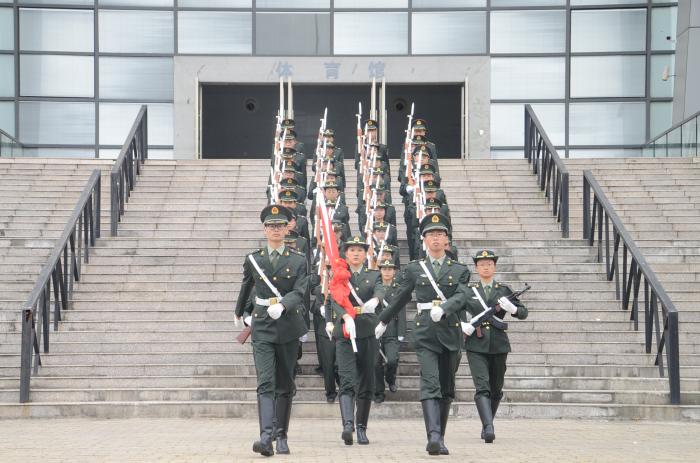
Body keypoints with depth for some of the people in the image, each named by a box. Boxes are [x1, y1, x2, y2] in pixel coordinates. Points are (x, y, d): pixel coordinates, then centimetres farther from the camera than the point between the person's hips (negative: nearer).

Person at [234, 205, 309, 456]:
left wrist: (282, 305, -26)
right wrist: (243, 313, 30)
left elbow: (299, 293, -9)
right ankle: (266, 436, -25)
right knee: (265, 384, -14)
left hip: (288, 328, 1)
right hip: (262, 329, 0)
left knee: (285, 386, 8)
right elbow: (245, 289, 24)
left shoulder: (298, 261, 3)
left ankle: (281, 436, 19)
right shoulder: (253, 259, 7)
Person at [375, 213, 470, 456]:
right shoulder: (414, 269, 9)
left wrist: (443, 308, -27)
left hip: (451, 333, 2)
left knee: (446, 389, 8)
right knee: (430, 384, -17)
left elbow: (461, 296, -9)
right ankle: (433, 436, -29)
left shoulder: (460, 270, 8)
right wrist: (383, 321, 27)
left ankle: (440, 438, 18)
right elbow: (399, 298, 20)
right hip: (425, 334, -2)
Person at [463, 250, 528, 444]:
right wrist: (462, 324, -7)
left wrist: (512, 308, -14)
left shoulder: (503, 290, 8)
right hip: (476, 345, -2)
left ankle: (487, 425, 31)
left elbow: (523, 313, 8)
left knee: (496, 389, 12)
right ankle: (488, 428, -26)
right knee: (482, 387, -16)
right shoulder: (468, 290, 7)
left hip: (498, 345, 2)